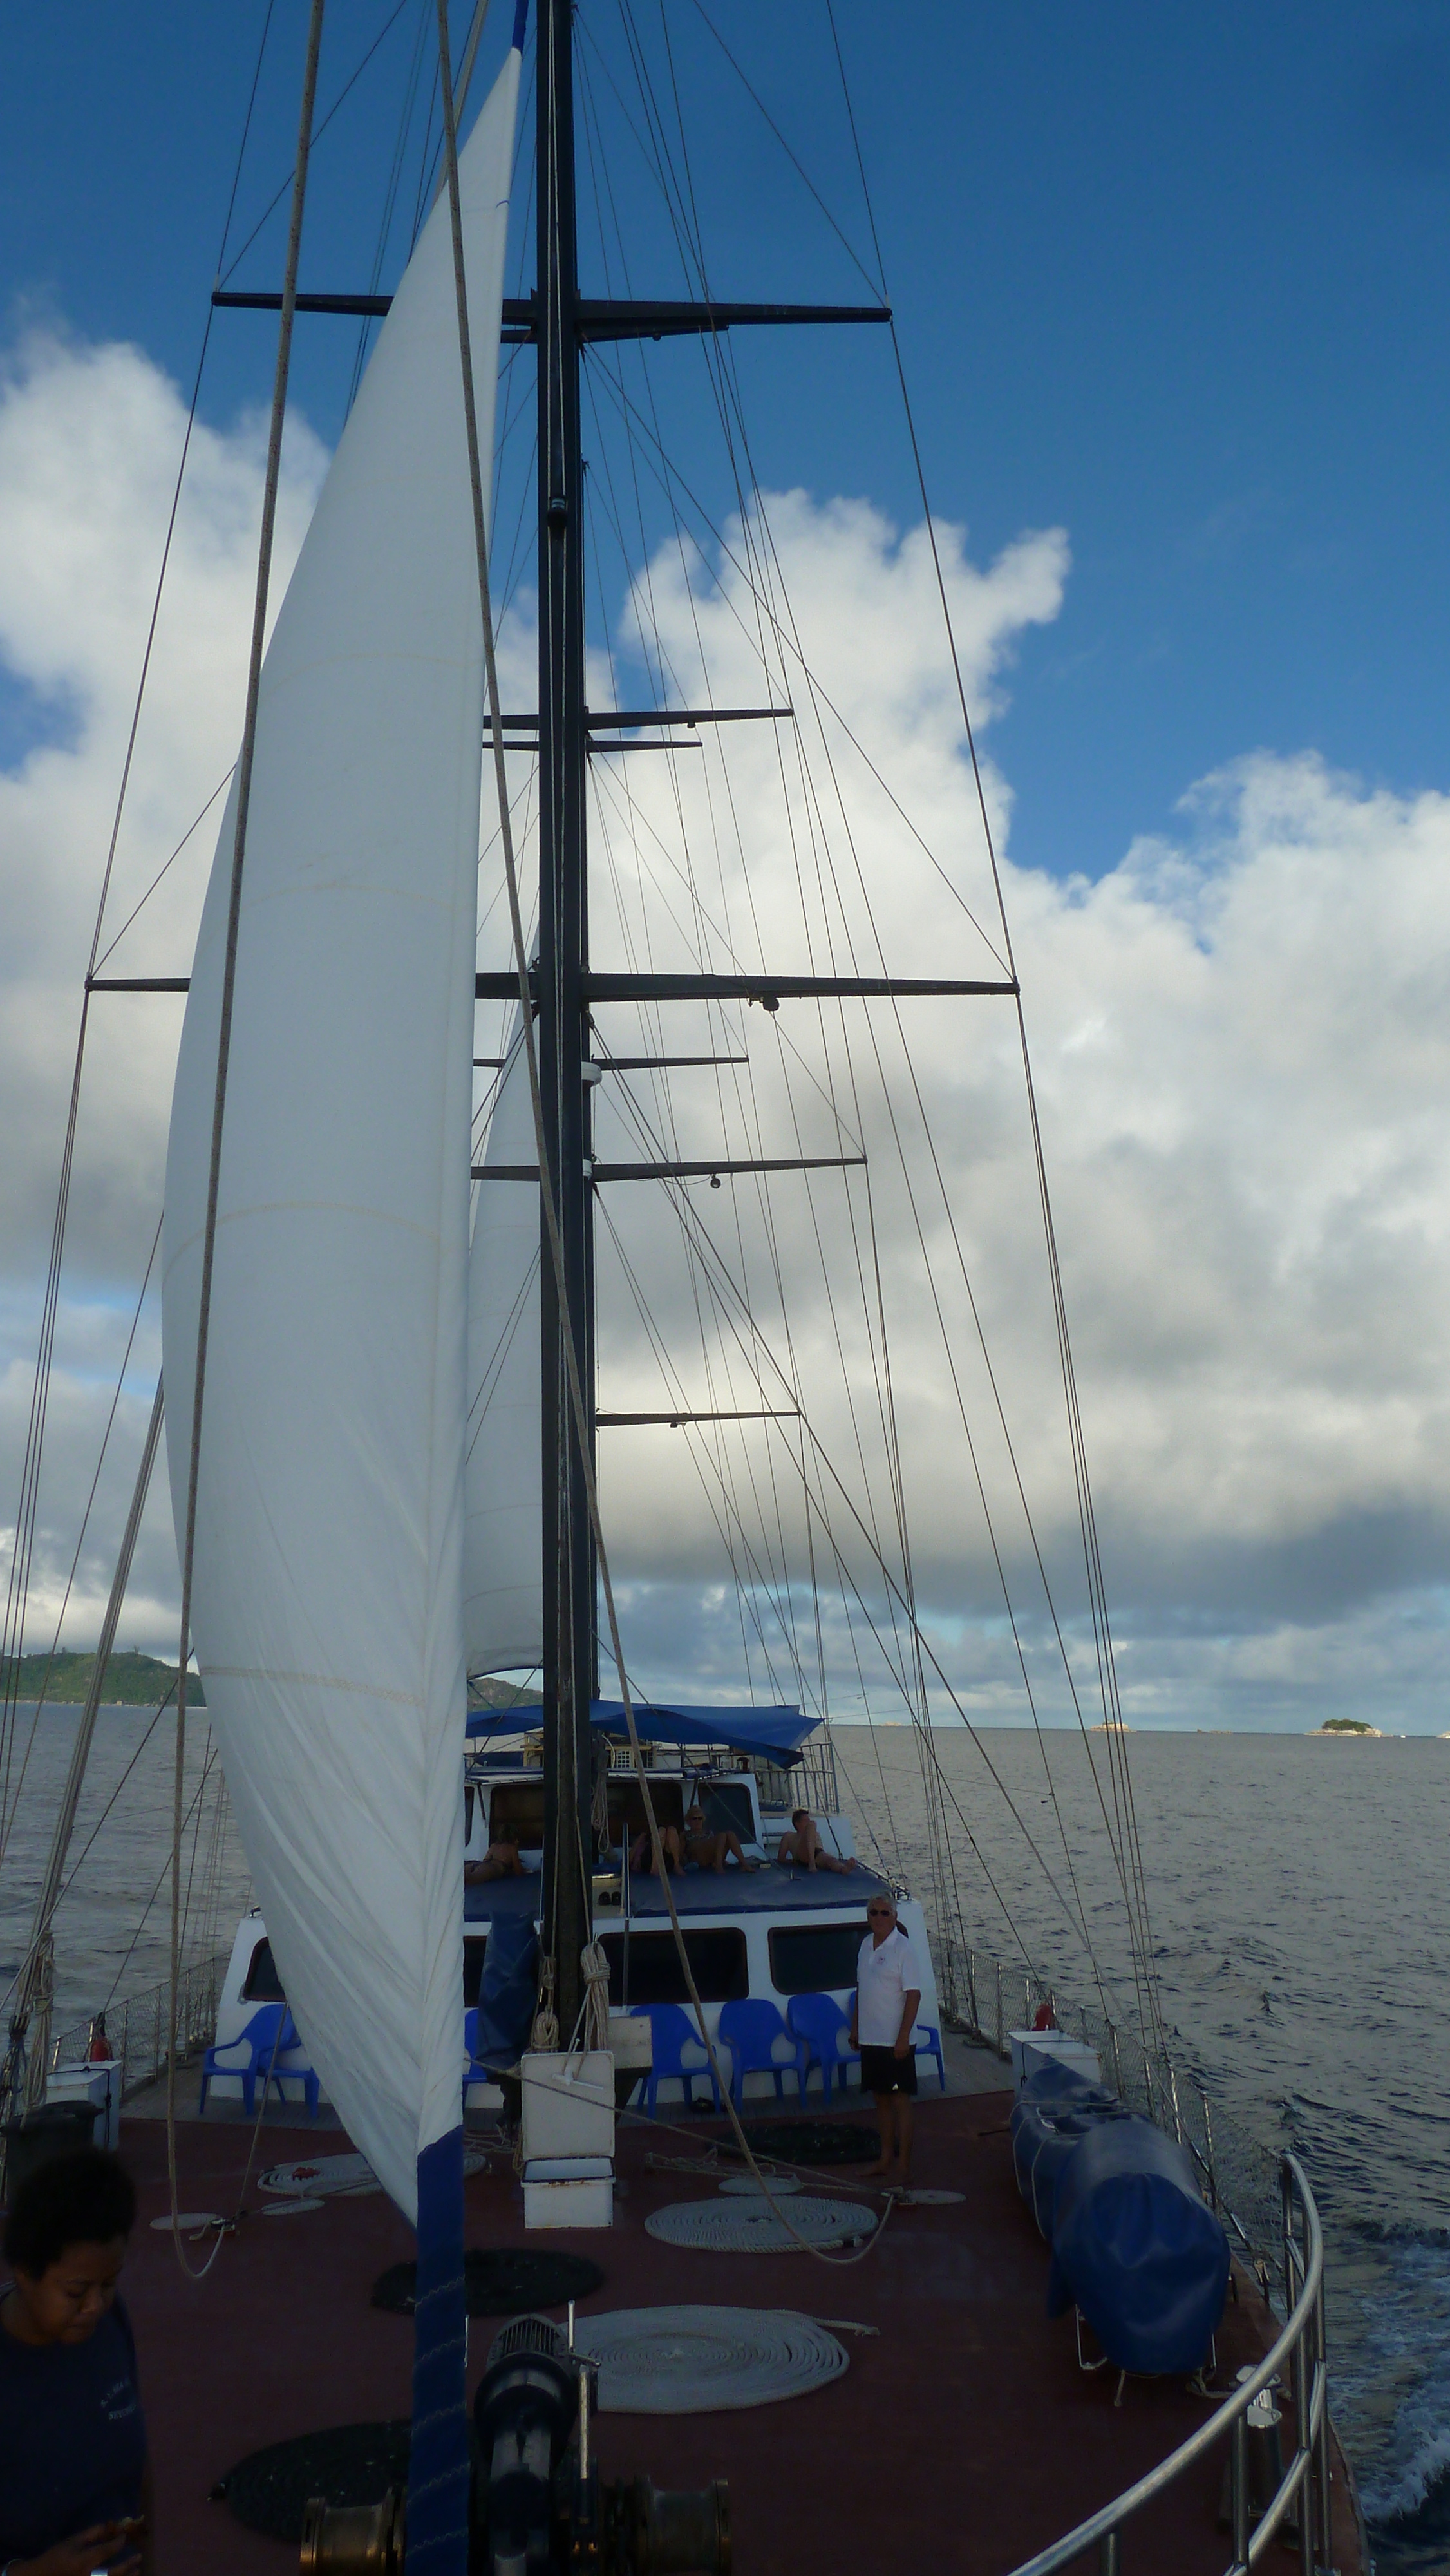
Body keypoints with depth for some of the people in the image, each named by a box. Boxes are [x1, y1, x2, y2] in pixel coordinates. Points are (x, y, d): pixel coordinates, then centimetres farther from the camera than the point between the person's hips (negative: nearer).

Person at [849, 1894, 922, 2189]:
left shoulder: (903, 1949, -13)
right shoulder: (866, 1945, 9)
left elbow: (914, 1995, -16)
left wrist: (903, 2037, -20)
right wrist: (855, 2028, 18)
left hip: (895, 2040, -7)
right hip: (870, 2039, 7)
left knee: (900, 2100, -1)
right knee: (881, 2098, 16)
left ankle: (903, 2166, 5)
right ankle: (886, 2159, 27)